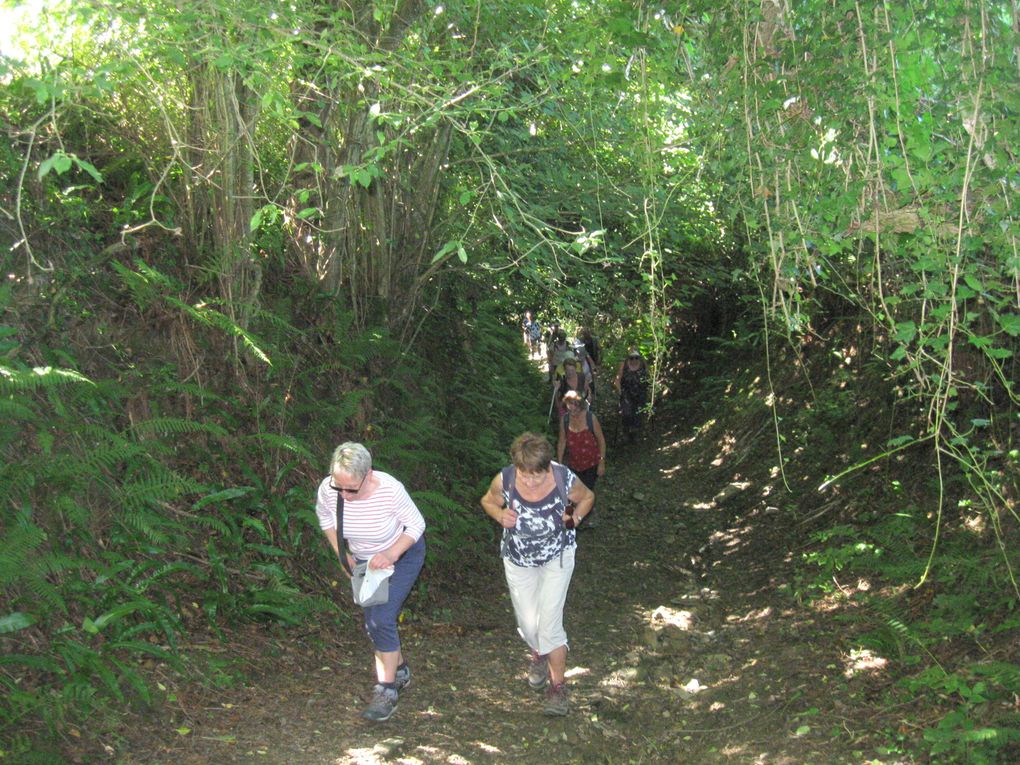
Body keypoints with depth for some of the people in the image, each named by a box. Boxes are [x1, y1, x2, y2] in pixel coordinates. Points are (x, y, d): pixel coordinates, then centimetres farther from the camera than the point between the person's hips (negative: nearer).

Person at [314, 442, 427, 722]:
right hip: (364, 560, 5)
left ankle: (387, 691, -4)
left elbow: (416, 524, -20)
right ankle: (400, 671, 37)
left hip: (402, 554, -5)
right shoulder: (328, 489, -27)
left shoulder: (390, 490, -37)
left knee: (381, 620, -17)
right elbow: (324, 517, -2)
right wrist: (341, 553, -11)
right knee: (372, 623, 12)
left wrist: (392, 554, -33)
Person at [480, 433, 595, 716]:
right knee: (528, 624, 9)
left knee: (549, 621, -11)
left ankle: (557, 686, 7)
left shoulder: (565, 479, -28)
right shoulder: (505, 480, -26)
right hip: (518, 559, 2)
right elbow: (488, 501, -4)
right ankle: (539, 653, 46)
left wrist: (576, 515, -24)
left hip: (557, 557, -2)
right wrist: (499, 514, -26)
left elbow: (587, 496, -4)